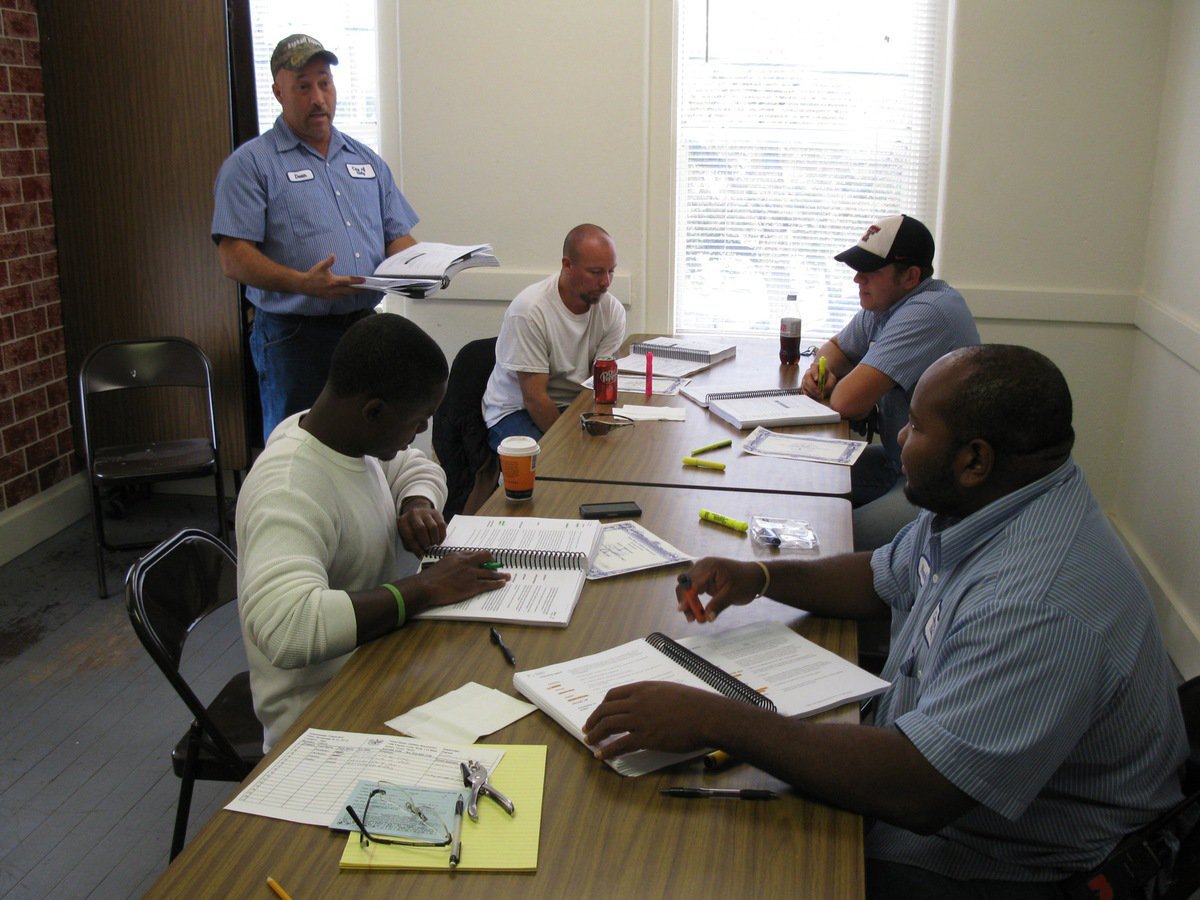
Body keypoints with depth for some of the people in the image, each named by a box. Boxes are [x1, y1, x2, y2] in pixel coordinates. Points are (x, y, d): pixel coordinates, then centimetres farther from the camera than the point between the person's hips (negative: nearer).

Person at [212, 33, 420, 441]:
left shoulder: (368, 161, 17)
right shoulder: (251, 163, -2)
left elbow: (398, 236, 17)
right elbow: (234, 259, -10)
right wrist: (303, 283, -25)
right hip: (294, 336, -5)